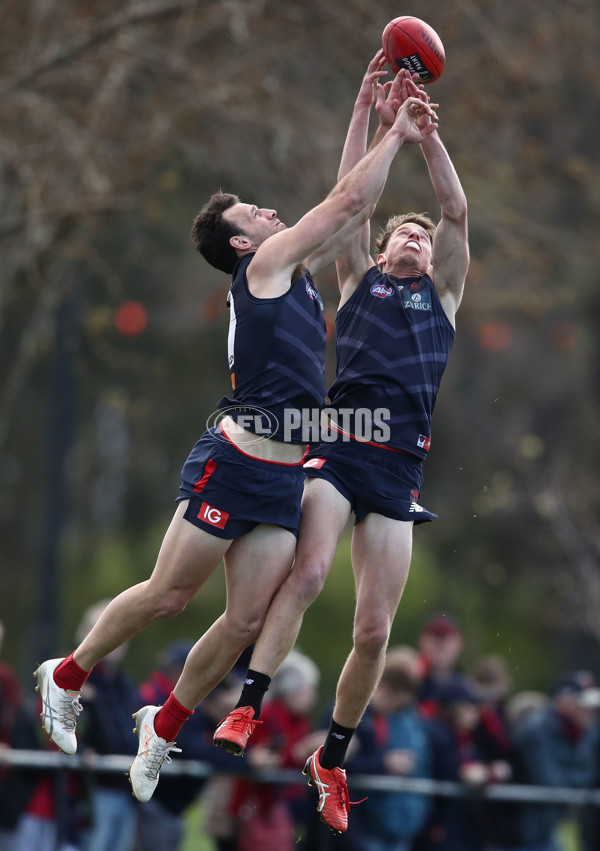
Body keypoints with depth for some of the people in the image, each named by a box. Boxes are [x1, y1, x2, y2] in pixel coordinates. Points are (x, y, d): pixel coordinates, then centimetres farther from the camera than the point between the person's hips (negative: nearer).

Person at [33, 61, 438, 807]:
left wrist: (398, 137, 18)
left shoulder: (296, 271, 18)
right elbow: (349, 199, -7)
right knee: (167, 595, -2)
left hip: (284, 476, 8)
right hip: (233, 462, -8)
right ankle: (67, 676, 16)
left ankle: (165, 725, 16)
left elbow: (351, 210, 23)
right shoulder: (265, 263, -5)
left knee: (246, 621, 2)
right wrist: (396, 136, 3)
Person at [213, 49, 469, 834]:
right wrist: (369, 113, 2)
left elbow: (458, 211, 8)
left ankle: (331, 760, 14)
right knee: (306, 573, -27)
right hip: (338, 445, -2)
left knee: (375, 629, -2)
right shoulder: (360, 279, 20)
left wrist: (425, 128, -1)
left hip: (398, 465, 2)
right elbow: (349, 198, 10)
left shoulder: (443, 292, 21)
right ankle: (244, 711, -34)